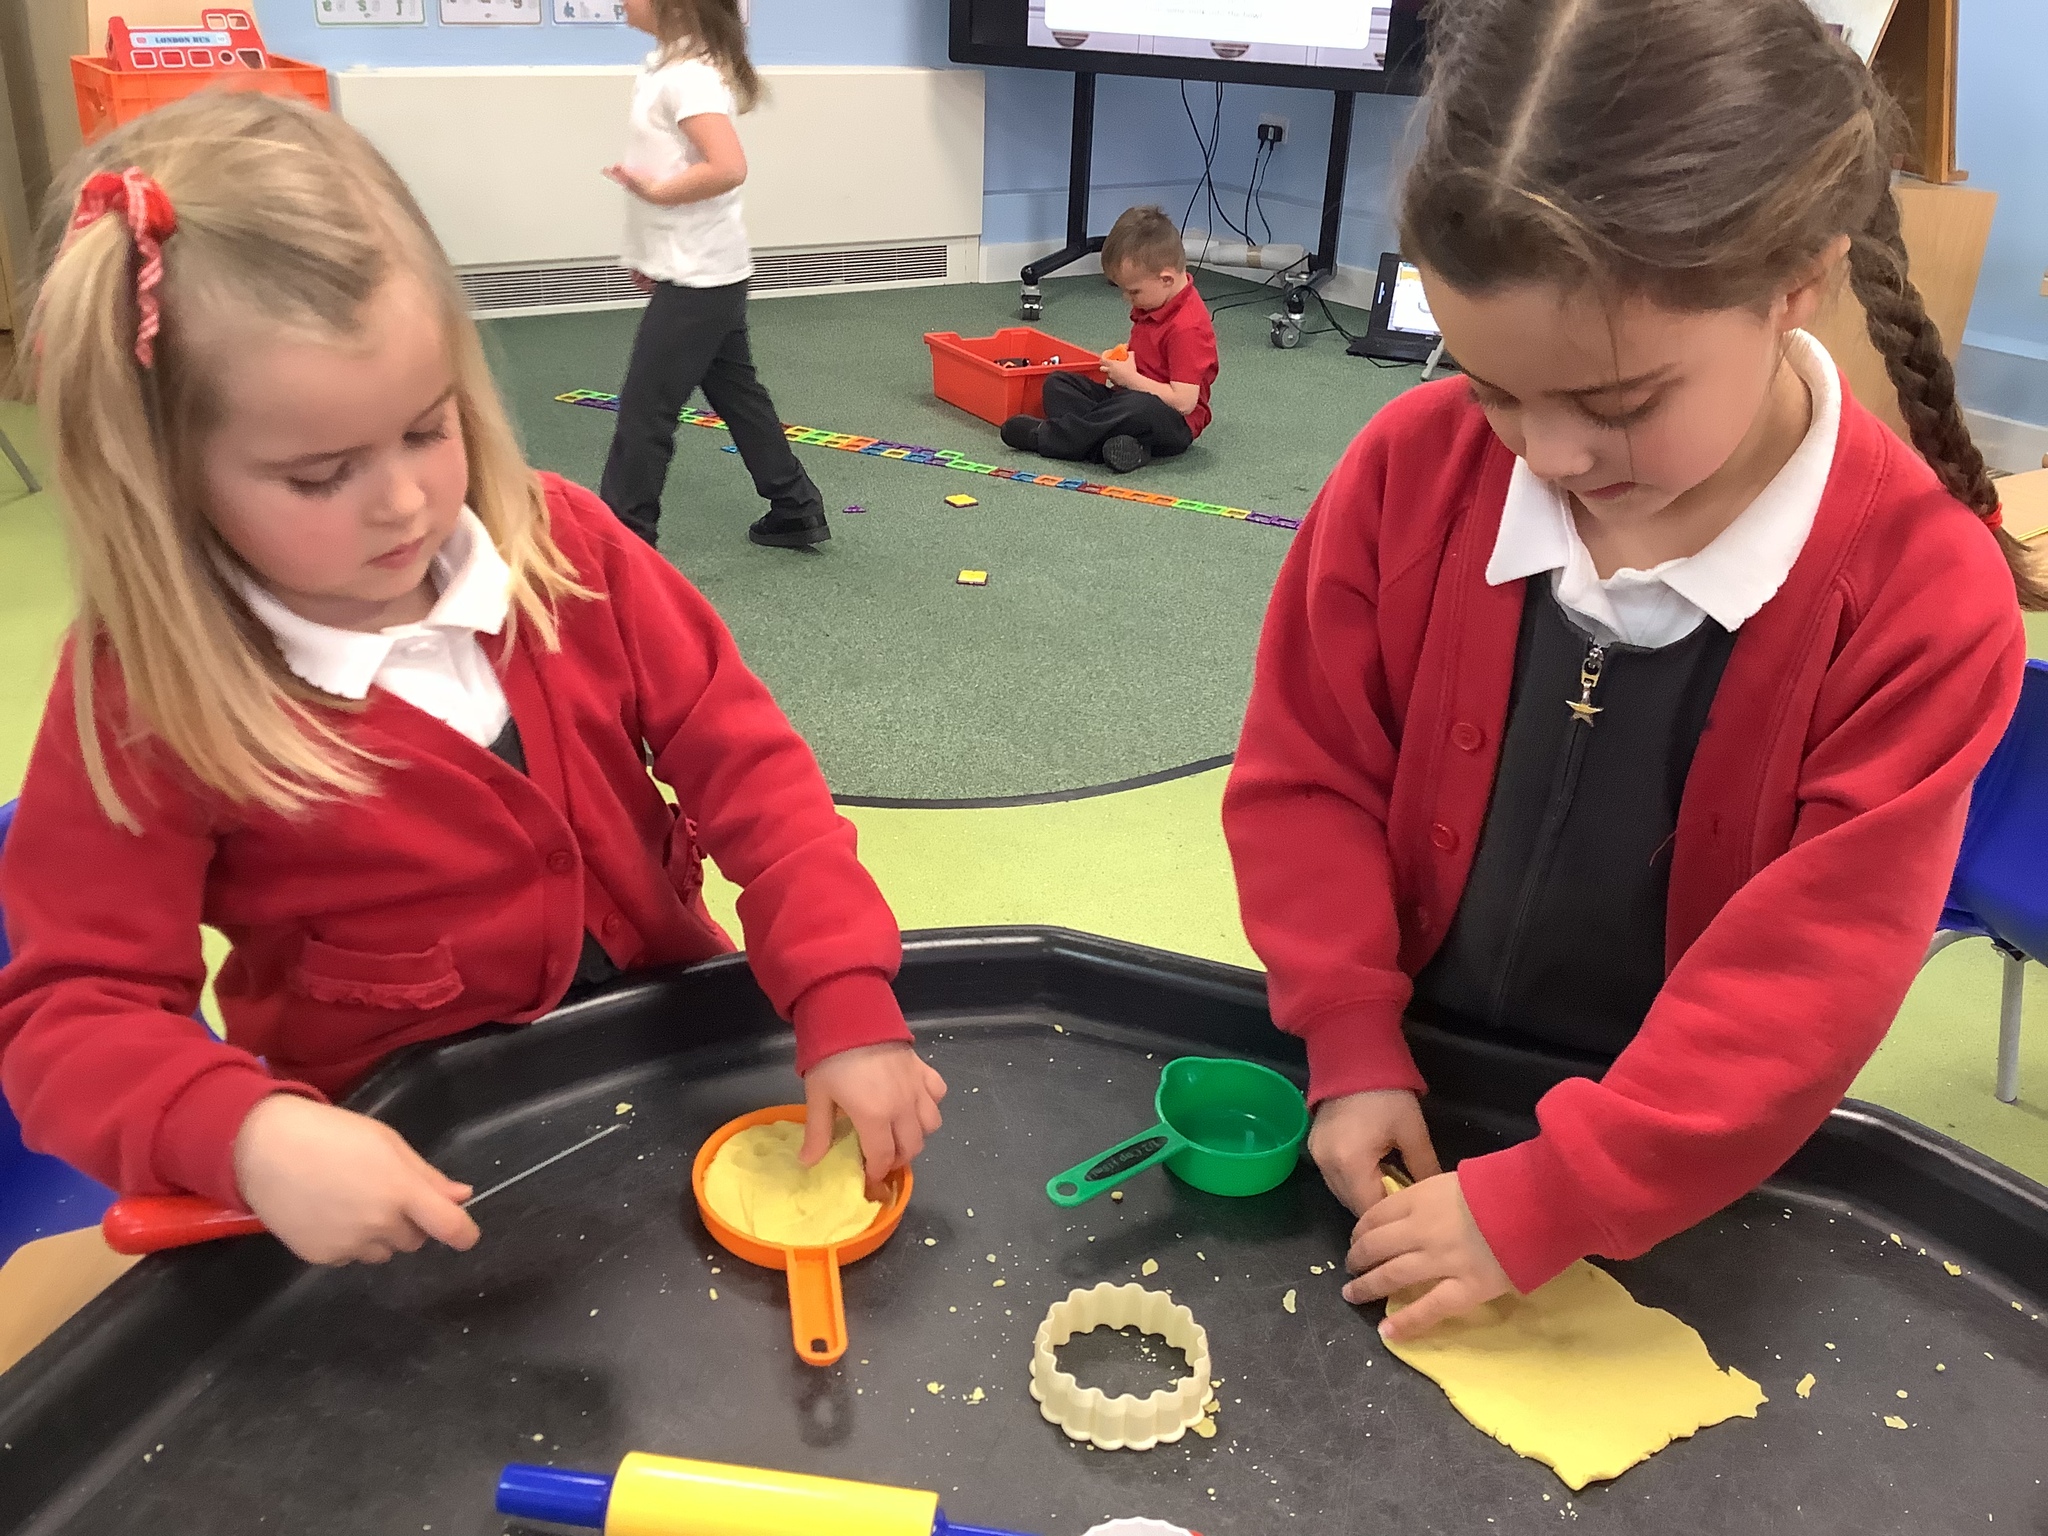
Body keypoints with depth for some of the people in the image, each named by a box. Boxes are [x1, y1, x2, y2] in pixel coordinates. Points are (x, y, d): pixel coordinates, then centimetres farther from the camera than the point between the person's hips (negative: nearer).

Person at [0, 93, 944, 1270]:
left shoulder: (559, 545, -11)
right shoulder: (146, 696, -19)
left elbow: (746, 764, -10)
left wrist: (848, 1003, -22)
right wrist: (250, 1137, -38)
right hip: (413, 1153, -1)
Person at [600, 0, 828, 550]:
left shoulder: (690, 76, -19)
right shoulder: (671, 65, 11)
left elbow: (728, 168, -31)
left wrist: (655, 192, -21)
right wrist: (653, 255, 17)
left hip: (696, 276, -10)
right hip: (704, 271, 10)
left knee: (645, 408, -3)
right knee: (736, 393, 15)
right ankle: (795, 511, 23)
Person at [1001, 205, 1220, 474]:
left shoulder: (1188, 327, -23)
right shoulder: (1151, 303, 8)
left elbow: (1184, 401, -27)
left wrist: (1130, 378, -19)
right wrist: (1122, 359, 4)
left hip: (1174, 424, -10)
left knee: (1141, 407, -42)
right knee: (1058, 384, 1)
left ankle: (1045, 436, -28)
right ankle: (1119, 443, -26)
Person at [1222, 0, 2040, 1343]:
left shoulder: (1924, 593, -21)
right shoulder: (1416, 467, -15)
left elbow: (1813, 969, -20)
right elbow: (1305, 773, -6)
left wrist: (1545, 1202, -22)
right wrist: (1354, 1045, -13)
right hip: (1406, 1102, 2)